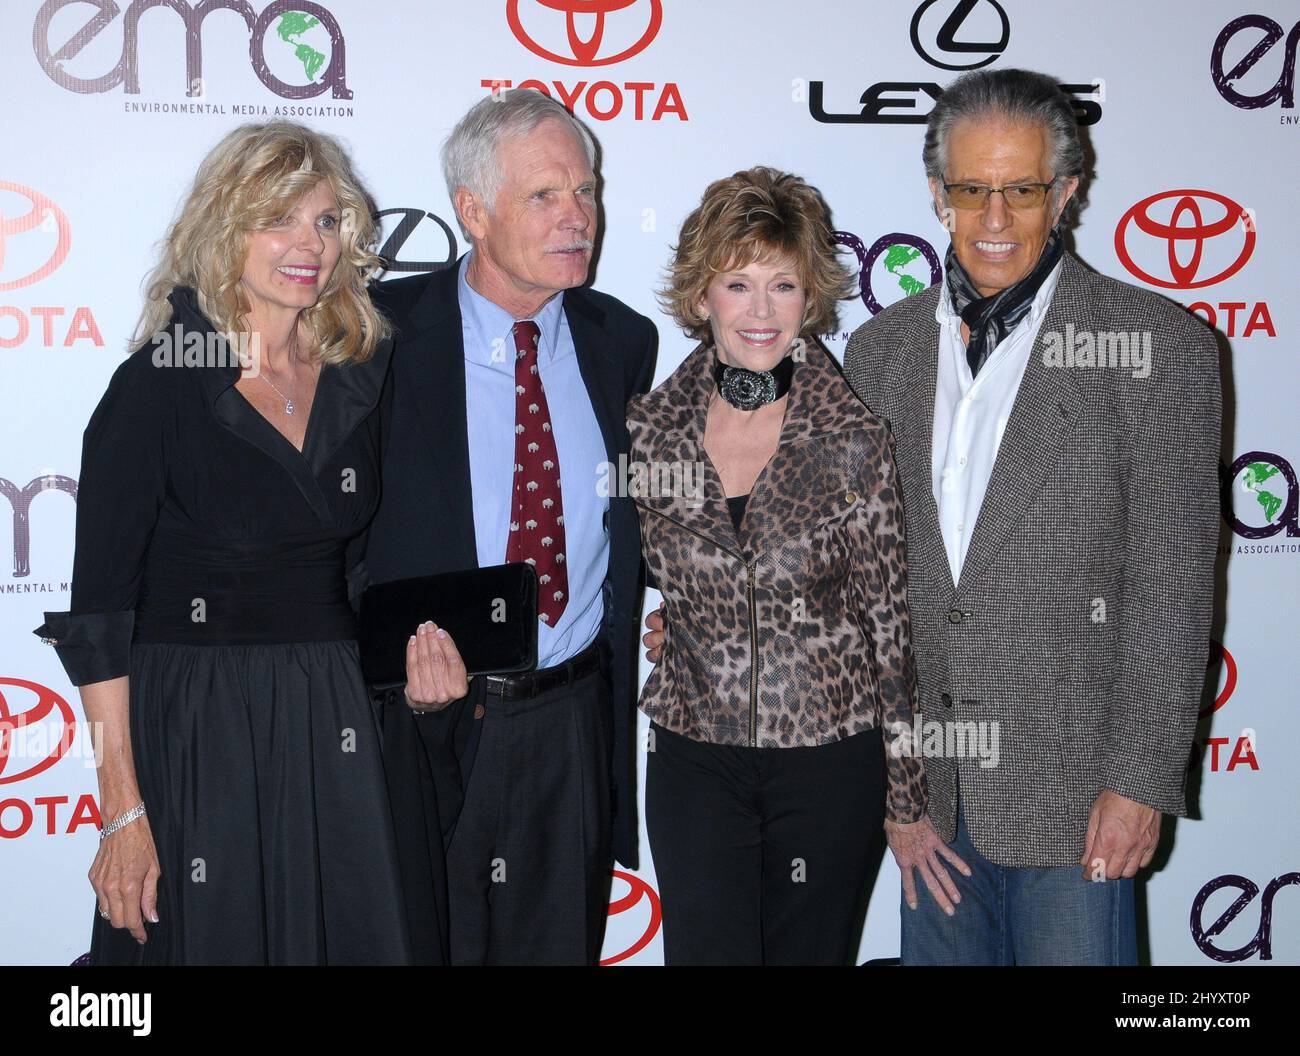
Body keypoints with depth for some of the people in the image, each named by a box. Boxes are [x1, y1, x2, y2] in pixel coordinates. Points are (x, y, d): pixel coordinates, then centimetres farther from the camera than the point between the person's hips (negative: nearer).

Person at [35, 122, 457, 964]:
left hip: (341, 732, 4)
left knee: (360, 935, 12)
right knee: (212, 937, 8)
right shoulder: (158, 387, -11)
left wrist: (418, 622, -1)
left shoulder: (364, 374, 2)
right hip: (199, 738, -4)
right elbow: (99, 614, -11)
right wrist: (124, 813, -13)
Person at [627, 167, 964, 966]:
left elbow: (891, 621, -5)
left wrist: (906, 799, -2)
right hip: (694, 757, 2)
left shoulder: (854, 437, -10)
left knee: (812, 952, 12)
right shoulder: (649, 428, -4)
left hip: (831, 759, -1)